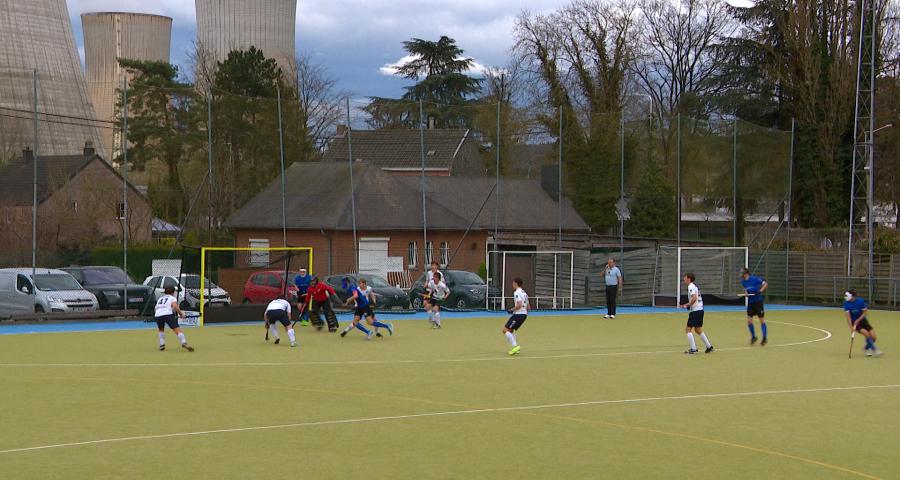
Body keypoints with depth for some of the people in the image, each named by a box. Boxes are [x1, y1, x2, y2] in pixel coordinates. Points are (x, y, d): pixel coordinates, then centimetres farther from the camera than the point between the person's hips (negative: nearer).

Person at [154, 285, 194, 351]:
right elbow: (175, 306, -5)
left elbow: (155, 309, 27)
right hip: (168, 314, -5)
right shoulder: (172, 298, 14)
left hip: (158, 315, 5)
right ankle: (184, 343, -32)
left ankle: (161, 345, 21)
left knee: (161, 330, 32)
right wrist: (181, 314, 3)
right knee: (178, 330, -11)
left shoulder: (160, 298, 31)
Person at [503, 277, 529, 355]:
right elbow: (528, 307, 19)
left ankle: (515, 346, -16)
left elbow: (519, 305, -23)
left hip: (518, 314, -10)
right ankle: (516, 349, 16)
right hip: (524, 314, 10)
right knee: (511, 330, 22)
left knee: (505, 330, -6)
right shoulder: (524, 293, 17)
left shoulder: (517, 293, -12)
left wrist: (512, 310, -11)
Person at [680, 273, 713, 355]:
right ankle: (709, 346, 20)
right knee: (698, 330, 20)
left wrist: (687, 305, -17)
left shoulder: (691, 287, -13)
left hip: (695, 311, -10)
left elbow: (694, 298, -26)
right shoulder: (695, 286, 17)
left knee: (688, 329, -5)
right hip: (700, 310, 10)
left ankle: (693, 349, -9)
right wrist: (688, 305, 15)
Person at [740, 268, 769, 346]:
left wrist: (760, 291, -31)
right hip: (750, 302, 5)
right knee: (749, 321, -1)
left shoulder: (755, 279, -17)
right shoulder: (743, 281, 2)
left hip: (758, 301, -5)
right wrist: (746, 293, -2)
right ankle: (753, 337, 18)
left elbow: (766, 284, -17)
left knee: (762, 320, 2)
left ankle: (765, 338, 13)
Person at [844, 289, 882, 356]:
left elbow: (865, 312, -7)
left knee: (873, 337, -7)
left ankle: (867, 348, 21)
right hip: (854, 322, -2)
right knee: (867, 334, -25)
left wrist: (858, 320, -18)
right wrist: (851, 328, -25)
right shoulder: (846, 303, -14)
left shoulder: (861, 301, -13)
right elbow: (848, 316, -17)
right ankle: (874, 350, -10)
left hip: (862, 320, 2)